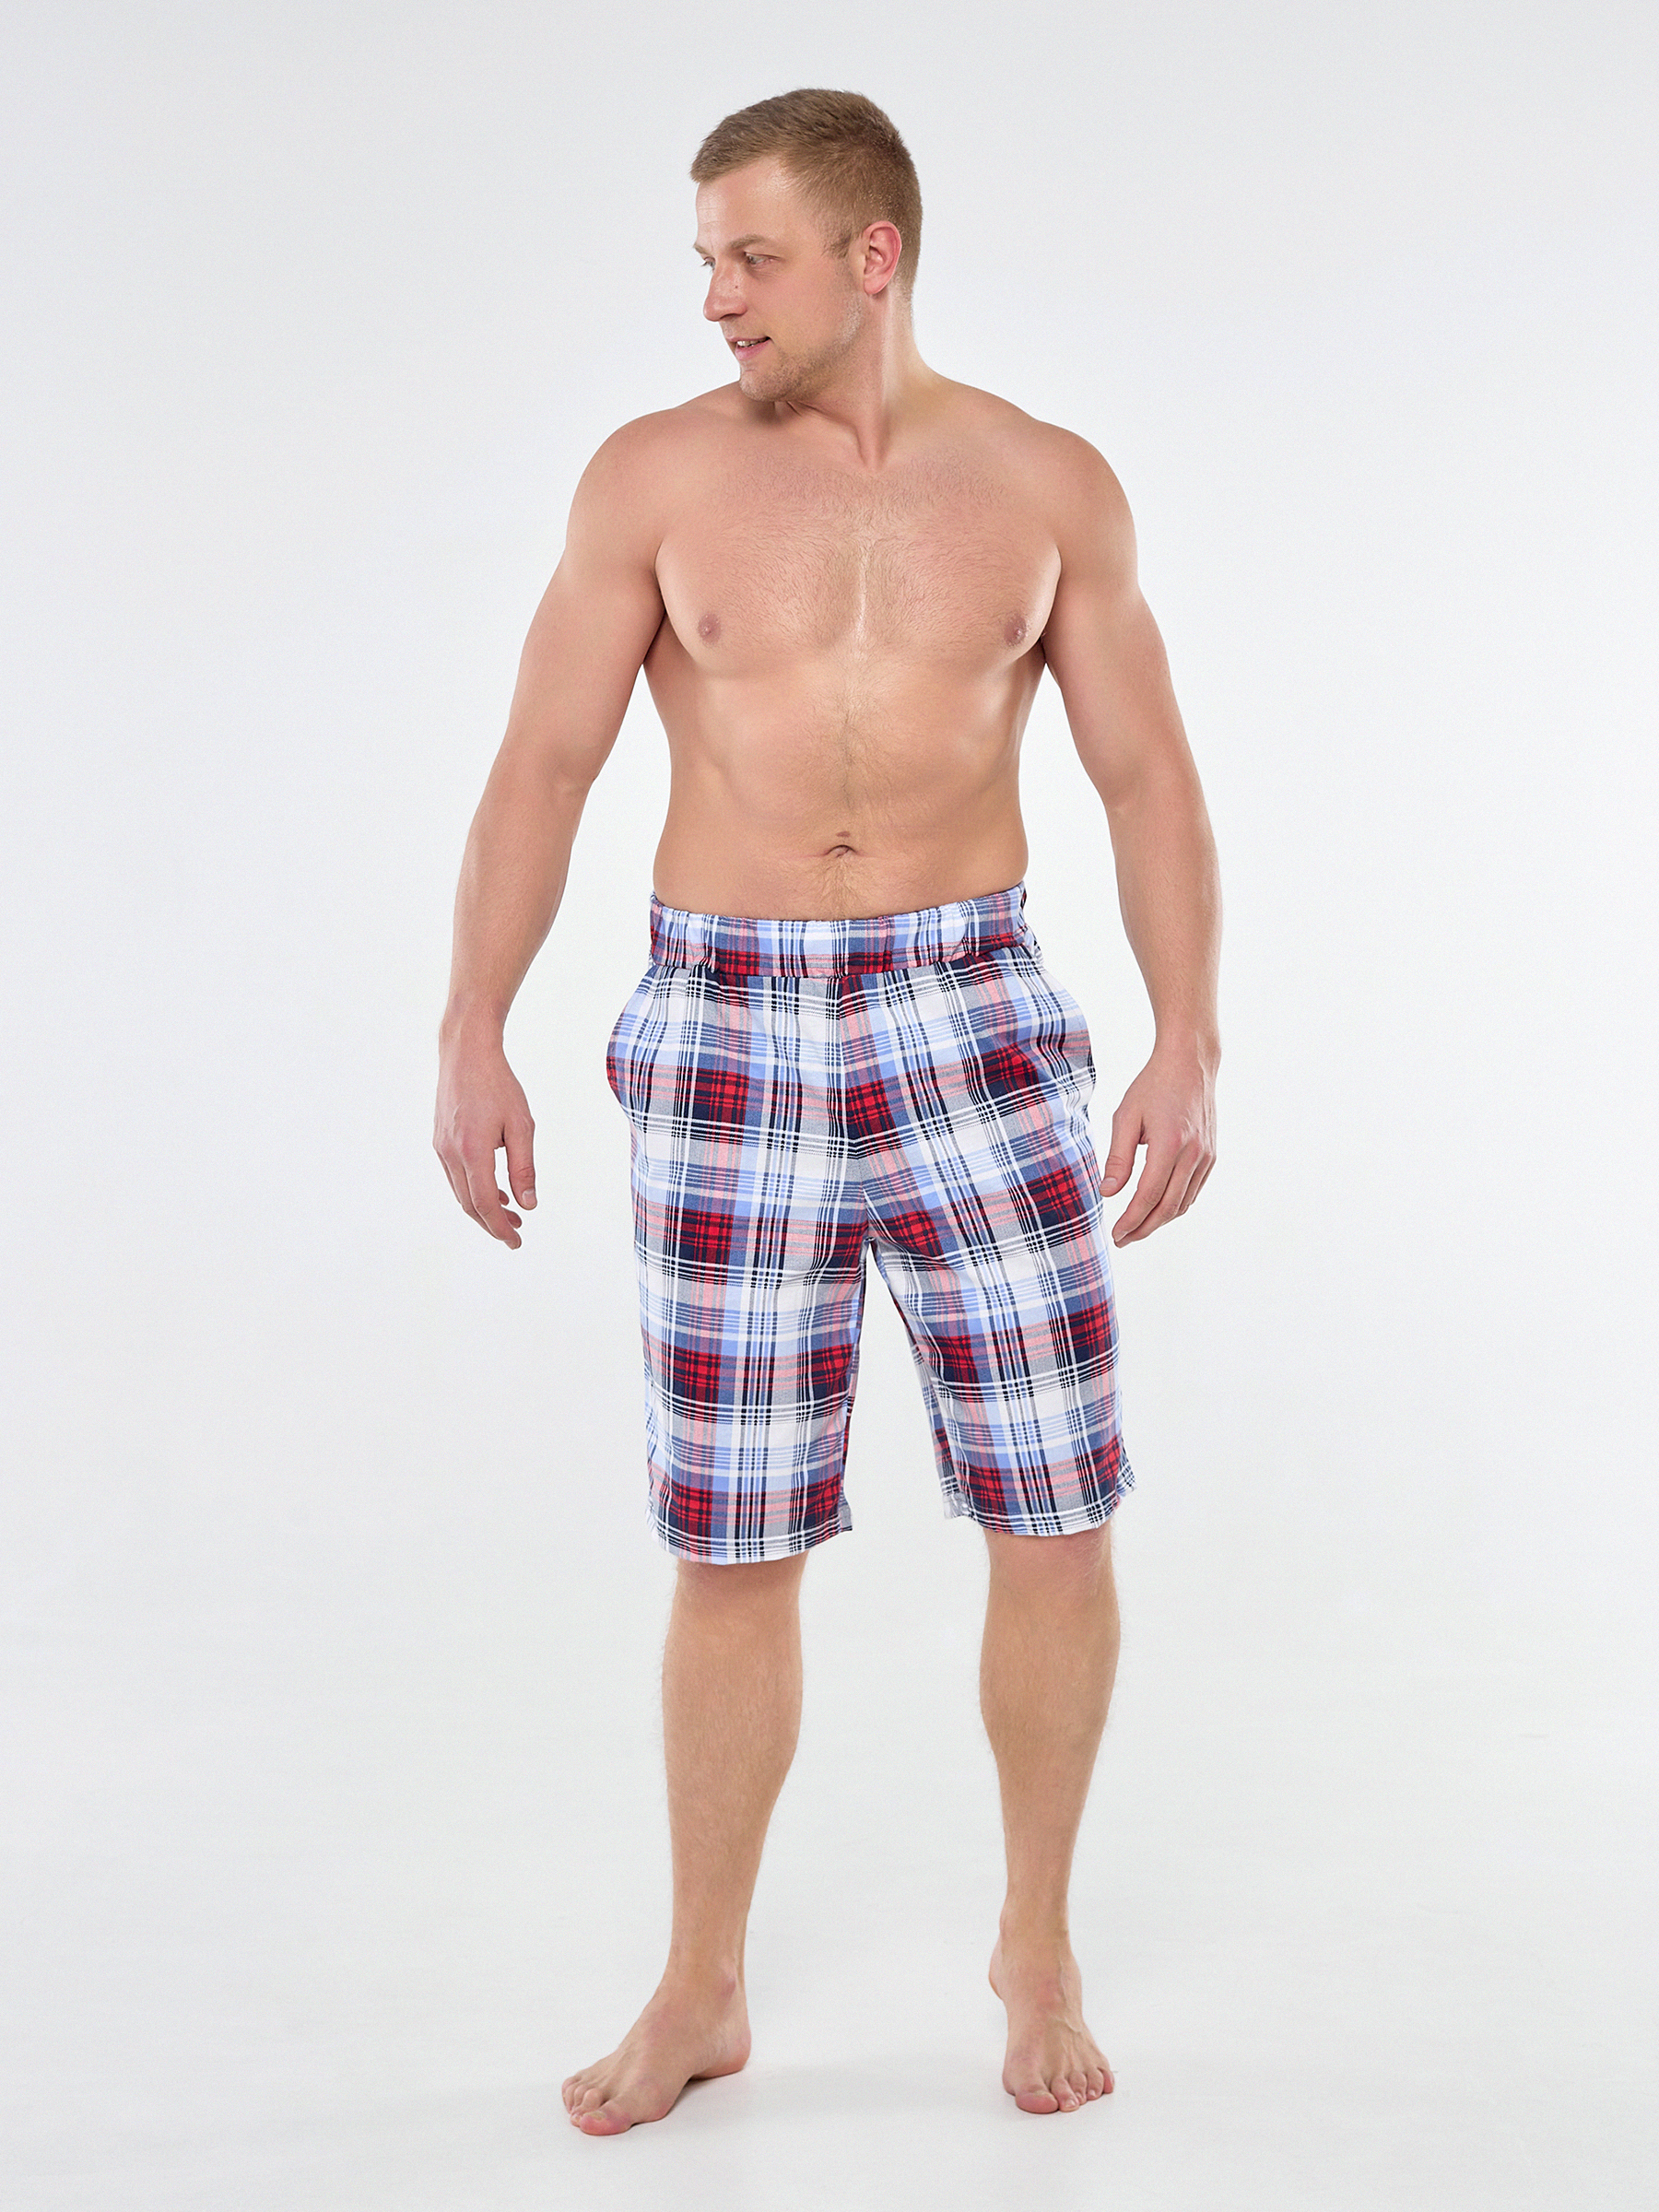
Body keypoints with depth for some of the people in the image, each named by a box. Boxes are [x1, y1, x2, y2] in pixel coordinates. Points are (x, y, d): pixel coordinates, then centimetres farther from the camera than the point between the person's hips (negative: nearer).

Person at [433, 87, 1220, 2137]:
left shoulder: (1049, 485, 3)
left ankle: (1038, 1941, 23)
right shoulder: (655, 475, 1)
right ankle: (701, 1990, 23)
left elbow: (1146, 774, 5)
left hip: (971, 1016, 1)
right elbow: (542, 763, 0)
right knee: (735, 1545, 4)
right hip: (726, 1035, 0)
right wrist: (469, 1034, -7)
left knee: (1058, 1509, 0)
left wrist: (1189, 1040, -4)